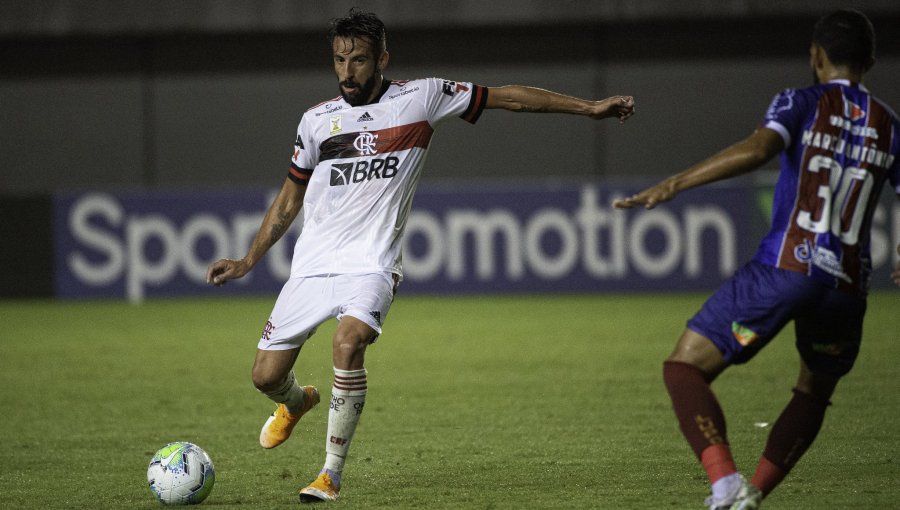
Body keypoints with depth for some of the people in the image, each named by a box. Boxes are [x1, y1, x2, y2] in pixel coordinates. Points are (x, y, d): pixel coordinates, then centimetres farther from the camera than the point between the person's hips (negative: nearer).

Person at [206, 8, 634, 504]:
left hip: (371, 263, -3)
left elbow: (505, 96, 5)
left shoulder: (420, 98, -2)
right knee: (266, 376, -2)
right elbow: (291, 196, 18)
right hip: (312, 263, 3)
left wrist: (589, 107, 3)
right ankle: (297, 401, 38)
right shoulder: (317, 120, 5)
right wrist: (247, 261, 16)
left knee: (348, 343, -31)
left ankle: (331, 473, -17)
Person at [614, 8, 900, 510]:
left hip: (786, 266, -4)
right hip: (848, 281, 4)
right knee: (815, 393, 29)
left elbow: (757, 149, -18)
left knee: (684, 368, 0)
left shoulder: (803, 103, 2)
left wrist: (674, 184, -18)